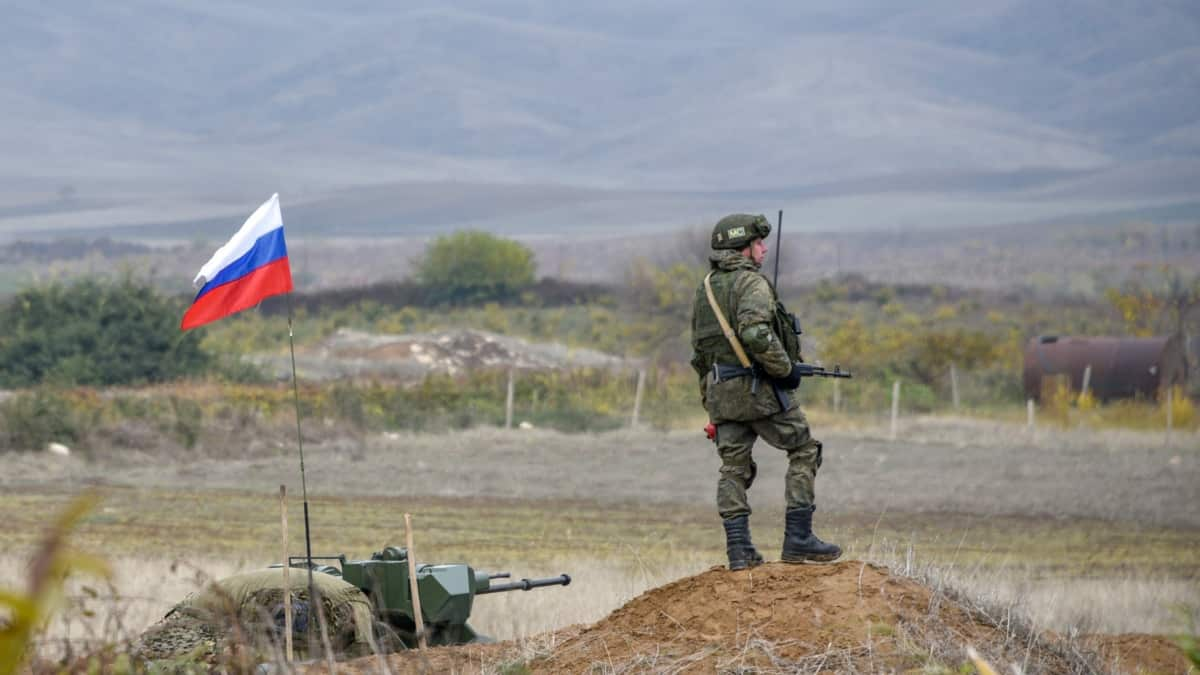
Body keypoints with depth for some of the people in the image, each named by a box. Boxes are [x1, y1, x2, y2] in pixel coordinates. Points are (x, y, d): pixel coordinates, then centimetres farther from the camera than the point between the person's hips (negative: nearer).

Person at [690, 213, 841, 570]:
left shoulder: (705, 288, 16)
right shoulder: (751, 283, -11)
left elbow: (699, 347, 19)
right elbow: (755, 333, -27)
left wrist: (709, 398, 25)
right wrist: (786, 369, -15)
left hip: (720, 391, 7)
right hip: (757, 389, -7)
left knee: (734, 467, 9)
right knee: (804, 450, 4)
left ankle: (738, 547, 1)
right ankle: (798, 538, -1)